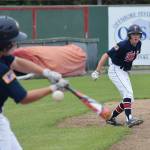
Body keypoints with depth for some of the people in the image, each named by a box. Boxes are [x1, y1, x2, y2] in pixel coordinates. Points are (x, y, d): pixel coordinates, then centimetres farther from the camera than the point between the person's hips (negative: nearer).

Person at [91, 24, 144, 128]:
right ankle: (129, 119, -36)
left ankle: (111, 118, 19)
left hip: (125, 72, 9)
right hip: (116, 70, -9)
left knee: (129, 99, 8)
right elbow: (106, 55, -21)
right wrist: (97, 71, -24)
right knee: (128, 93, -26)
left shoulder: (138, 44, -1)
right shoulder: (123, 45, -23)